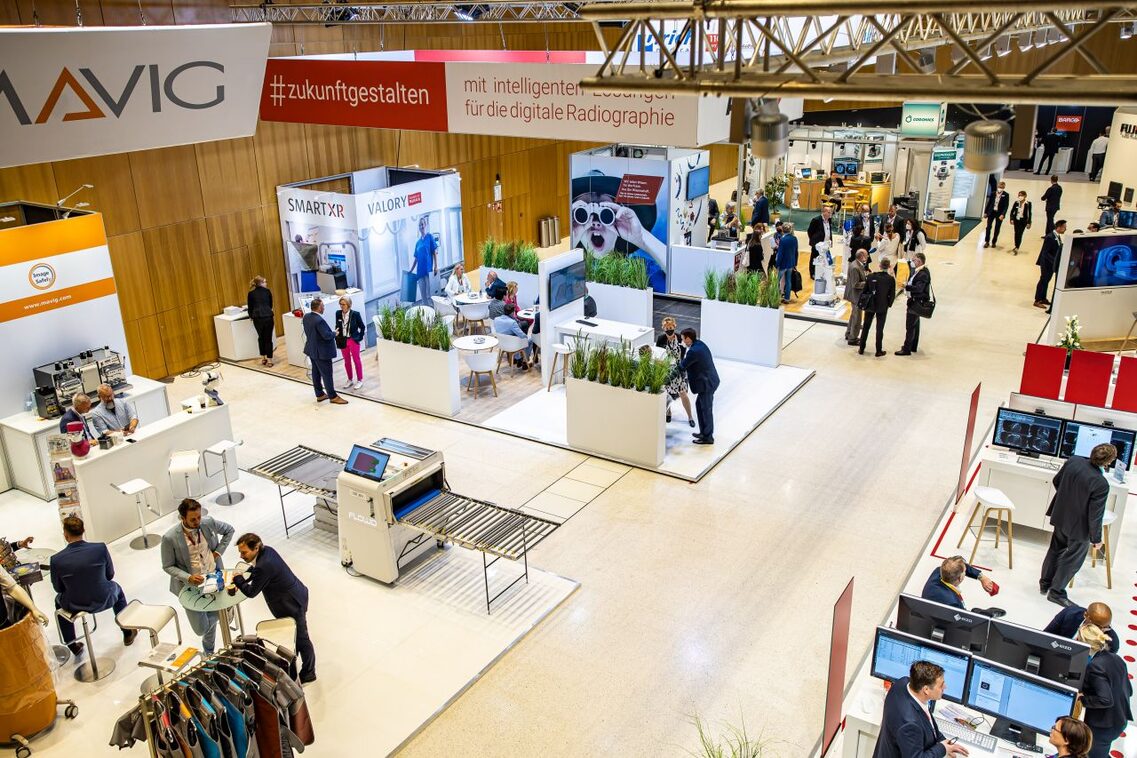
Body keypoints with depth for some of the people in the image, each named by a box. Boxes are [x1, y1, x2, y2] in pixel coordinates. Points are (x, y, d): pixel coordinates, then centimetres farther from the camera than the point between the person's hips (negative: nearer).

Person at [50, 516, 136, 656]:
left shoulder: (56, 560, -20)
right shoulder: (101, 548, -20)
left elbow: (58, 588, -4)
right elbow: (110, 575, -5)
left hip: (74, 606, 0)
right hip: (102, 601, 0)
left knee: (59, 598, 36)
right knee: (116, 588, 35)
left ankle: (72, 645, 43)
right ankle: (127, 633, 43)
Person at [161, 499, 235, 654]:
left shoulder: (208, 522, -11)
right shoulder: (170, 538, -20)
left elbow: (229, 530, 10)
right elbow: (168, 566, -8)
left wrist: (218, 551, -1)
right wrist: (188, 578, -23)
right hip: (190, 584, -2)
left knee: (212, 620, 6)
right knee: (201, 629, 0)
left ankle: (209, 651, 39)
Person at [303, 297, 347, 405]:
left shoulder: (306, 316, -1)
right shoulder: (319, 320, -28)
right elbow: (327, 335, -27)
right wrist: (334, 333, -8)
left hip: (311, 350, 9)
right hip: (321, 352, -9)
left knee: (316, 373, 17)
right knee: (327, 374, 2)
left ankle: (319, 395, 28)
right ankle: (333, 396, 12)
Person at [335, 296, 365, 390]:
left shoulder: (355, 314, -13)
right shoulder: (338, 313, -4)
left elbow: (362, 327, -3)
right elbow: (337, 326, 9)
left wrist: (360, 338, -4)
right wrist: (336, 333, -5)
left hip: (353, 340, -4)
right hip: (343, 341, 4)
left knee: (356, 360, 7)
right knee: (347, 361, 13)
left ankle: (360, 380, 18)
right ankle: (350, 380, 27)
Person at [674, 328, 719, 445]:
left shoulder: (693, 352, -25)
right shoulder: (700, 343, 4)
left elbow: (682, 367, -15)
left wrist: (670, 374, -2)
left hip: (706, 383, -10)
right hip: (709, 380, 10)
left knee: (706, 409, 2)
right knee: (699, 405, 21)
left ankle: (708, 437, 13)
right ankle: (704, 432, 31)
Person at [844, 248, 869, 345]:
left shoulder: (858, 264, 2)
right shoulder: (855, 267, -27)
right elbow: (855, 284, -26)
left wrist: (866, 275, -4)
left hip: (856, 294, 10)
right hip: (856, 295, -10)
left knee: (854, 315, 24)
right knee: (857, 317, 3)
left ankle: (849, 334, 37)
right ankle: (852, 339, 14)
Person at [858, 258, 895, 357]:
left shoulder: (870, 276, -8)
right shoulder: (891, 279, -11)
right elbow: (892, 295, -6)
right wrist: (888, 304, 10)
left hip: (870, 306, 1)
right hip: (882, 307, -1)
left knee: (865, 327, 12)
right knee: (879, 329, 6)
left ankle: (861, 349, 16)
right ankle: (879, 351, 12)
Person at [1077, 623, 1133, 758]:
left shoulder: (1095, 666, -24)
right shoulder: (1116, 658, 2)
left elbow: (1105, 700, -28)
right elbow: (1129, 691, 10)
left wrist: (1081, 698, -16)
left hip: (1102, 726, -8)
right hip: (1121, 720, 8)